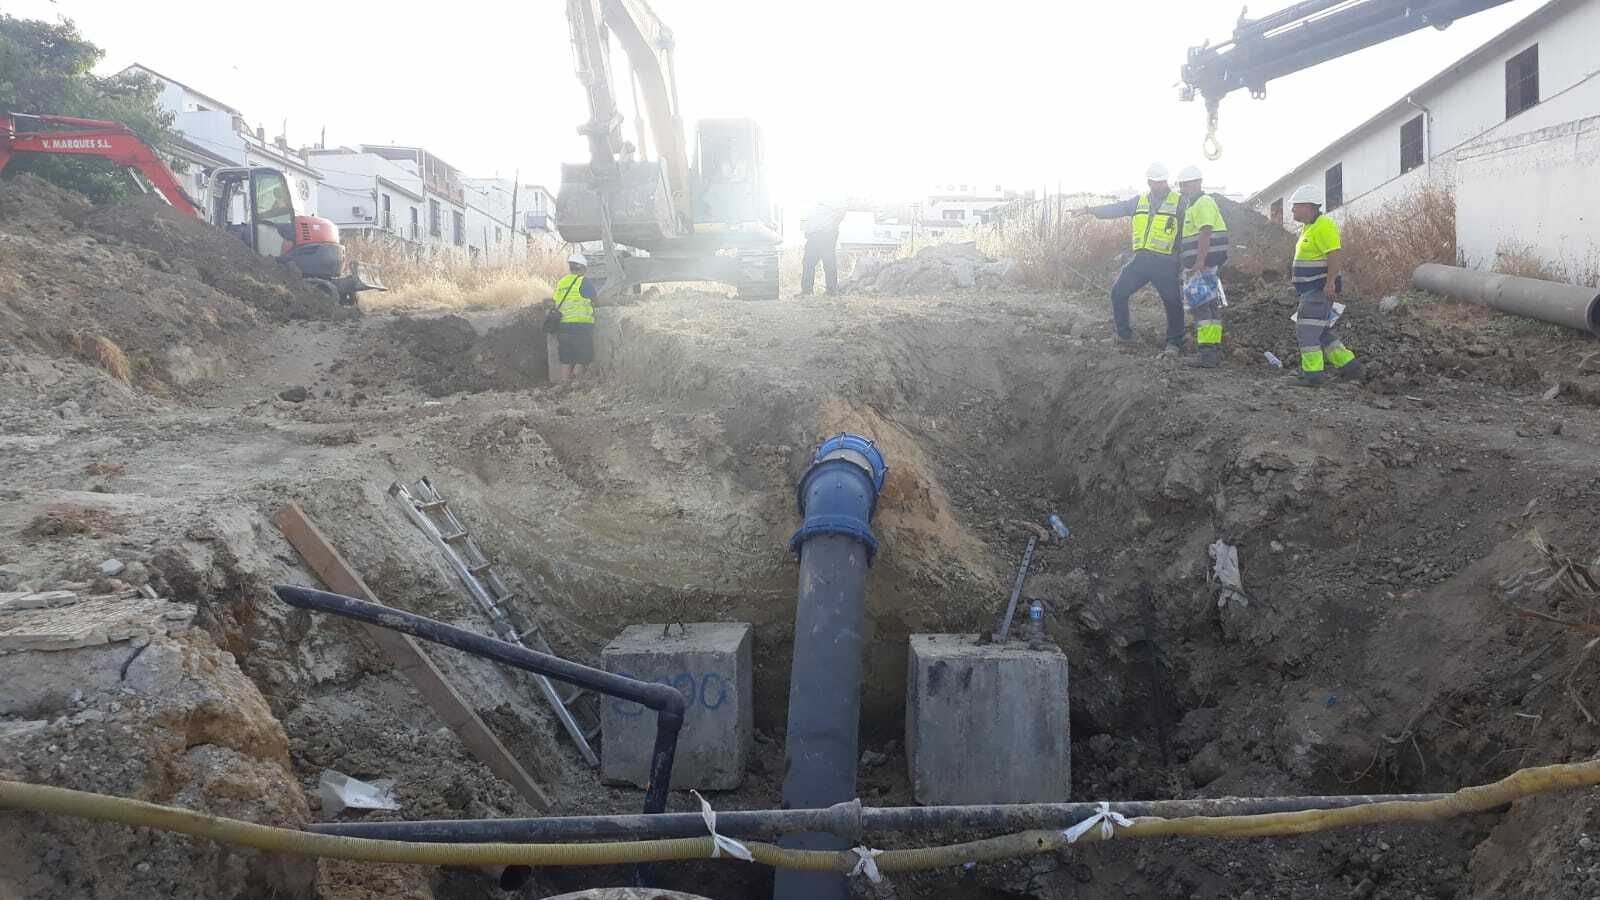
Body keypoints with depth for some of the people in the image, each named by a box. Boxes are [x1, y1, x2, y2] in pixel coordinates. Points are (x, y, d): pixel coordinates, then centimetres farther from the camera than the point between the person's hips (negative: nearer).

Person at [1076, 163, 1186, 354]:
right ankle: (1124, 335, 14)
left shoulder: (1179, 202, -1)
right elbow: (1116, 209, 10)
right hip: (1141, 259, 5)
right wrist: (1091, 210, 1)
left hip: (1165, 263, -5)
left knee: (1173, 301, -2)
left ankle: (1174, 342, 13)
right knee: (1118, 292, 3)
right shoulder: (1140, 201, 13)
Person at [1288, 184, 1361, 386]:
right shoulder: (1309, 227, 16)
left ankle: (1313, 373, -8)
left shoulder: (1323, 227, -17)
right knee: (1321, 332, 13)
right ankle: (1348, 365, 17)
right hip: (1312, 291, 10)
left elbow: (1336, 255, -24)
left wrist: (1330, 283, -26)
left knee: (1307, 330, -10)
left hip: (1321, 290, -10)